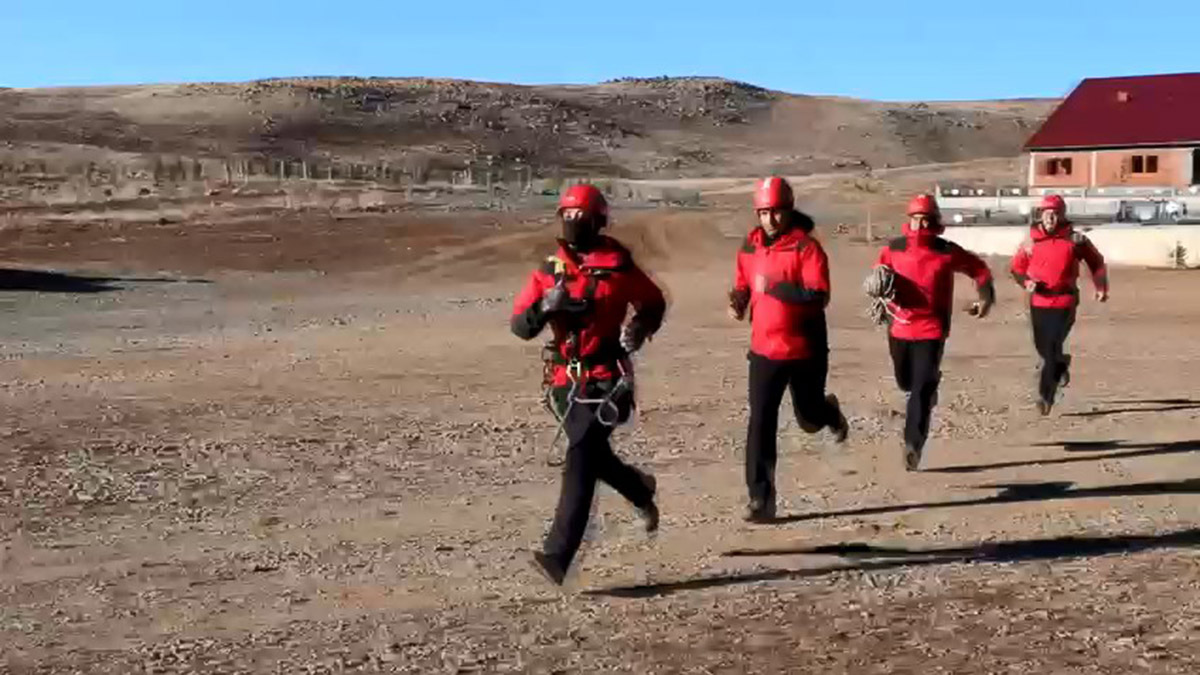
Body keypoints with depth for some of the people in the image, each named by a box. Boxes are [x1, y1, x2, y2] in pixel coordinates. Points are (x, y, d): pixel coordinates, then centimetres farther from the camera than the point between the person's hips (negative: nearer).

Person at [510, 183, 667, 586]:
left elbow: (654, 303, 12)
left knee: (580, 461, -15)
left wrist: (640, 329, -8)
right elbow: (520, 326, -2)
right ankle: (641, 491, 52)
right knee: (594, 457, 20)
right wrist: (545, 306, -22)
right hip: (565, 381, 5)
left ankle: (558, 556, -18)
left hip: (606, 380, -5)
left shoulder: (618, 267, -4)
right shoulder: (548, 271, 4)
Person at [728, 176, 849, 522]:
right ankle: (761, 499, -1)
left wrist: (774, 287, -29)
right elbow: (742, 285, 17)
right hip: (764, 349, 3)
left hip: (804, 351, -3)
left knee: (809, 419, 15)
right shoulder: (750, 247, 3)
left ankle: (830, 411, 53)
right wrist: (738, 303, -5)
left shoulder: (807, 247, -14)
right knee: (761, 424, -5)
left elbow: (819, 297, -23)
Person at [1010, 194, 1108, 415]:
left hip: (1064, 302, -3)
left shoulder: (1075, 240, -1)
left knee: (1052, 347, -12)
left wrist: (1101, 287, 3)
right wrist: (1026, 282, -10)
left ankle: (1045, 396, -8)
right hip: (1038, 301, 3)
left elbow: (1097, 262, 11)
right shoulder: (1031, 240, 2)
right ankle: (1061, 363, 48)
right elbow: (1017, 267, 9)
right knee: (1042, 347, 14)